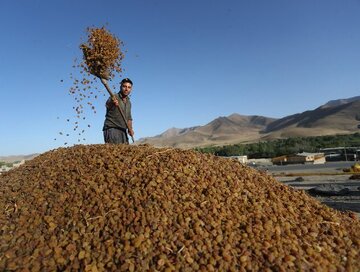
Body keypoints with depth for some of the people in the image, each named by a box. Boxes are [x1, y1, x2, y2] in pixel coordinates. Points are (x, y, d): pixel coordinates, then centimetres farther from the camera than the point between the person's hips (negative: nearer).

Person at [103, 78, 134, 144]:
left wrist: (130, 129, 9)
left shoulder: (129, 102, 18)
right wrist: (112, 103, -52)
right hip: (111, 129, -7)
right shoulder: (114, 97, -5)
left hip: (123, 131, 7)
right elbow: (108, 104, -28)